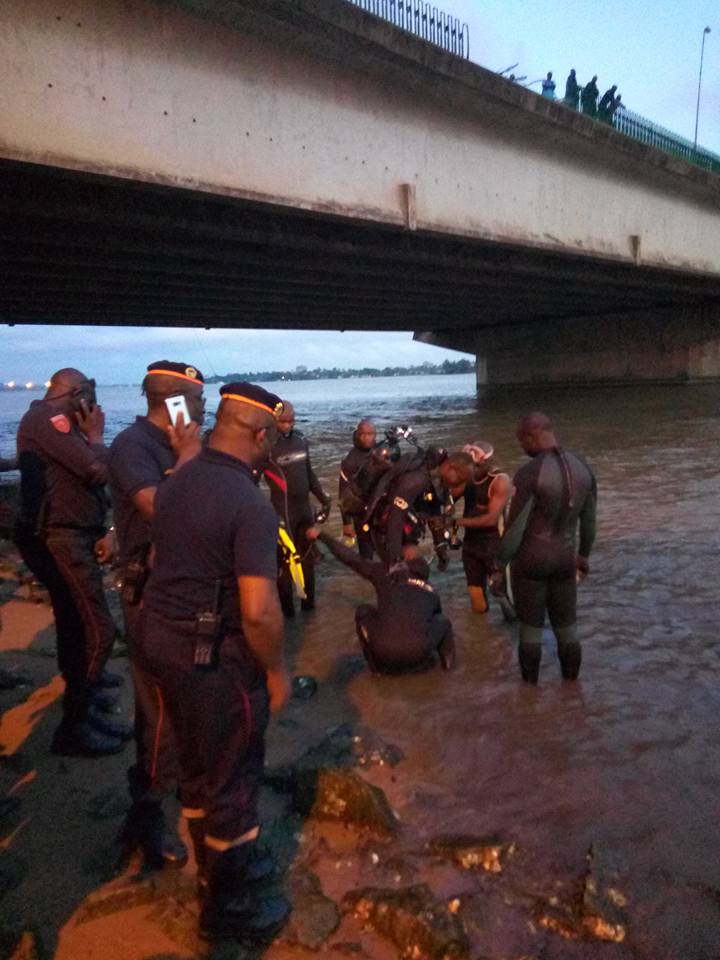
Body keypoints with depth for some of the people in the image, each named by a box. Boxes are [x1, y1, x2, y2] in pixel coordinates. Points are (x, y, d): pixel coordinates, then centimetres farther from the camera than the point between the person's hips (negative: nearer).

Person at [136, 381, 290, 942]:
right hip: (216, 661, -8)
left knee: (198, 769, 25)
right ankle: (227, 907, 32)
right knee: (233, 781, 12)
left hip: (162, 643, 8)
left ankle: (216, 864, 47)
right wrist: (277, 672, -11)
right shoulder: (250, 505, -24)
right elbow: (259, 611, -27)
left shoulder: (174, 484, 3)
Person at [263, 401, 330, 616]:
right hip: (282, 510, -7)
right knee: (285, 560, -1)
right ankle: (286, 607, 13)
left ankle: (308, 602, 32)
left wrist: (324, 498, 17)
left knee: (307, 557, 17)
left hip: (305, 507, 7)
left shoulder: (301, 440, 6)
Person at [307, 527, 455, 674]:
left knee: (363, 610, 27)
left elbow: (352, 559, 16)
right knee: (442, 620, 32)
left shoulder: (389, 575, 18)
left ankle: (377, 664, 24)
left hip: (384, 653, -2)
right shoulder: (431, 592, 26)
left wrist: (321, 536, 27)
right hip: (418, 654, 2)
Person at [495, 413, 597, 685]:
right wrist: (583, 555, 23)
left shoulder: (529, 473, -22)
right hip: (564, 558, 5)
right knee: (566, 627, 18)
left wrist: (499, 563, -4)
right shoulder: (583, 468, -2)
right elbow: (589, 520, 9)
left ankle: (530, 685, 26)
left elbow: (515, 528, -18)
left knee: (531, 628, 12)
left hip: (531, 559, -5)